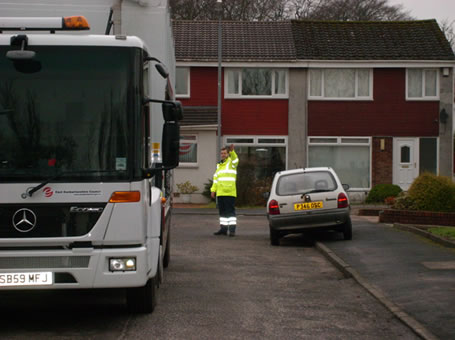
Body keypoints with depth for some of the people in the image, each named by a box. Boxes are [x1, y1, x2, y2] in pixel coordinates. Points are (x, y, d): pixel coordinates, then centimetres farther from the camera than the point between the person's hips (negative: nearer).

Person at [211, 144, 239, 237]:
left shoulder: (231, 162, 2)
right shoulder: (219, 165, 21)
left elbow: (235, 159, -23)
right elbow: (215, 178, 23)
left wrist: (232, 151, -42)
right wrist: (213, 190, 13)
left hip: (230, 193, -7)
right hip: (220, 193, 7)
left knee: (230, 211, -9)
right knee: (222, 211, 11)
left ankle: (232, 230, -10)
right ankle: (223, 228, 17)